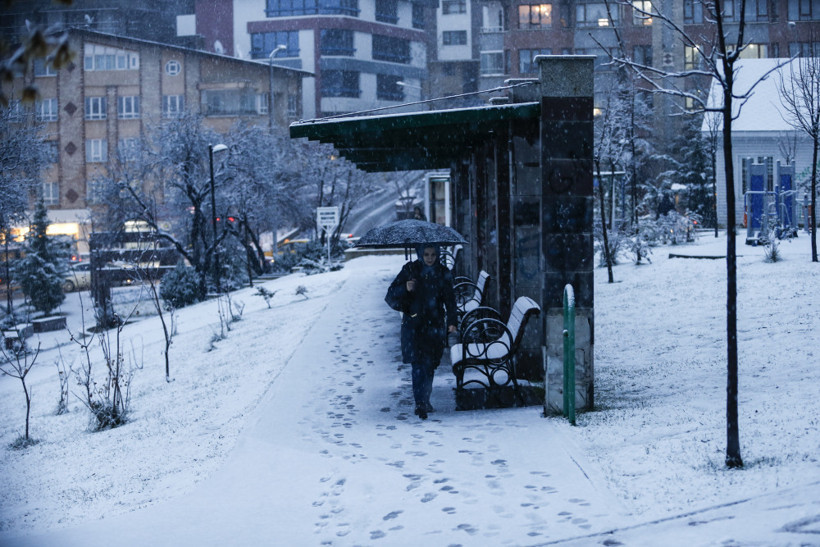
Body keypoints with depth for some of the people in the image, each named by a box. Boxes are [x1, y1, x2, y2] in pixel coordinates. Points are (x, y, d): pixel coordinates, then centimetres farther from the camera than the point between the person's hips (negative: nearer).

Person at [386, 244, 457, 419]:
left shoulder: (443, 273, 5)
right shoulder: (410, 270, 0)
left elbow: (450, 300, 5)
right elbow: (391, 295, -1)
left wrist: (452, 322, -7)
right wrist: (405, 289, -21)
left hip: (435, 326, 2)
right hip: (413, 325, -2)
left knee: (430, 365, 4)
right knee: (418, 364, -13)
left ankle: (425, 400, 20)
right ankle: (420, 403, -15)